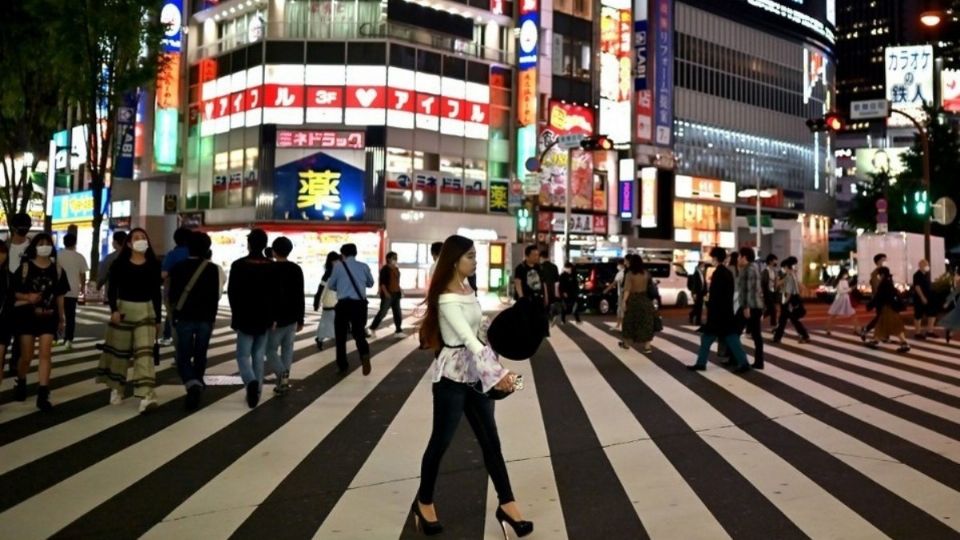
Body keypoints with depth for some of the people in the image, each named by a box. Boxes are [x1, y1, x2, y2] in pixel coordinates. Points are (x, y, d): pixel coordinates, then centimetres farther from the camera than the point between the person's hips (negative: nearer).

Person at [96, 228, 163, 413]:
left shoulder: (153, 265, 4)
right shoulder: (119, 264, -1)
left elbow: (157, 293, 7)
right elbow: (112, 289, -1)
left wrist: (158, 319, 7)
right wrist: (113, 309, -17)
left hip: (146, 311, 0)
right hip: (123, 308, 0)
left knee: (145, 351, -12)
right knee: (119, 350, 11)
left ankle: (146, 396, -21)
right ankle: (116, 389, 31)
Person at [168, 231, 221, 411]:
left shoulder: (178, 268, -4)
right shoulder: (212, 269, -3)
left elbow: (172, 295, 0)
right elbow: (215, 296, -2)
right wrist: (212, 318, 11)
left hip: (184, 318, -1)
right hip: (205, 318, 1)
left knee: (183, 357, 3)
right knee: (200, 356, 13)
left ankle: (193, 386, -19)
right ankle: (197, 386, 19)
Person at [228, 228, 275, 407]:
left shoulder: (238, 265, -7)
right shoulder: (272, 266, 1)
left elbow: (232, 292, -5)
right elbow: (276, 293, 2)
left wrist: (236, 314, 7)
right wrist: (272, 316, 9)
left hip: (245, 318, -3)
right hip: (264, 319, 3)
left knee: (243, 355, 3)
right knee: (259, 357, 10)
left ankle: (251, 382, -22)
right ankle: (256, 391, 12)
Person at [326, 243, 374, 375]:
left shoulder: (339, 266, -1)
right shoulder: (364, 267, 5)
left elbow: (330, 285, 9)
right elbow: (370, 283, 19)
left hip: (344, 304, -2)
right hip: (360, 304, 2)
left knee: (341, 336, 11)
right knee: (359, 332, 14)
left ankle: (343, 367, 14)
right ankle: (365, 354, -16)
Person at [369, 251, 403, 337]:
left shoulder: (396, 269, 14)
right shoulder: (385, 269, -9)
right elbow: (382, 282, -14)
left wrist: (400, 290, 14)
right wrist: (385, 292, -22)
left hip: (396, 294, 7)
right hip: (387, 294, -7)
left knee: (397, 312, 5)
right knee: (383, 312, -4)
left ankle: (398, 330, 9)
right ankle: (372, 328, 7)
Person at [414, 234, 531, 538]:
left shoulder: (468, 290, 8)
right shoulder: (447, 299, -19)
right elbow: (468, 339, -28)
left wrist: (494, 371, 10)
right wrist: (498, 374, -36)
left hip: (474, 374, 8)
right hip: (452, 376, -8)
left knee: (490, 440, 9)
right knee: (441, 441, 6)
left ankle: (506, 504, 16)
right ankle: (424, 502, 25)